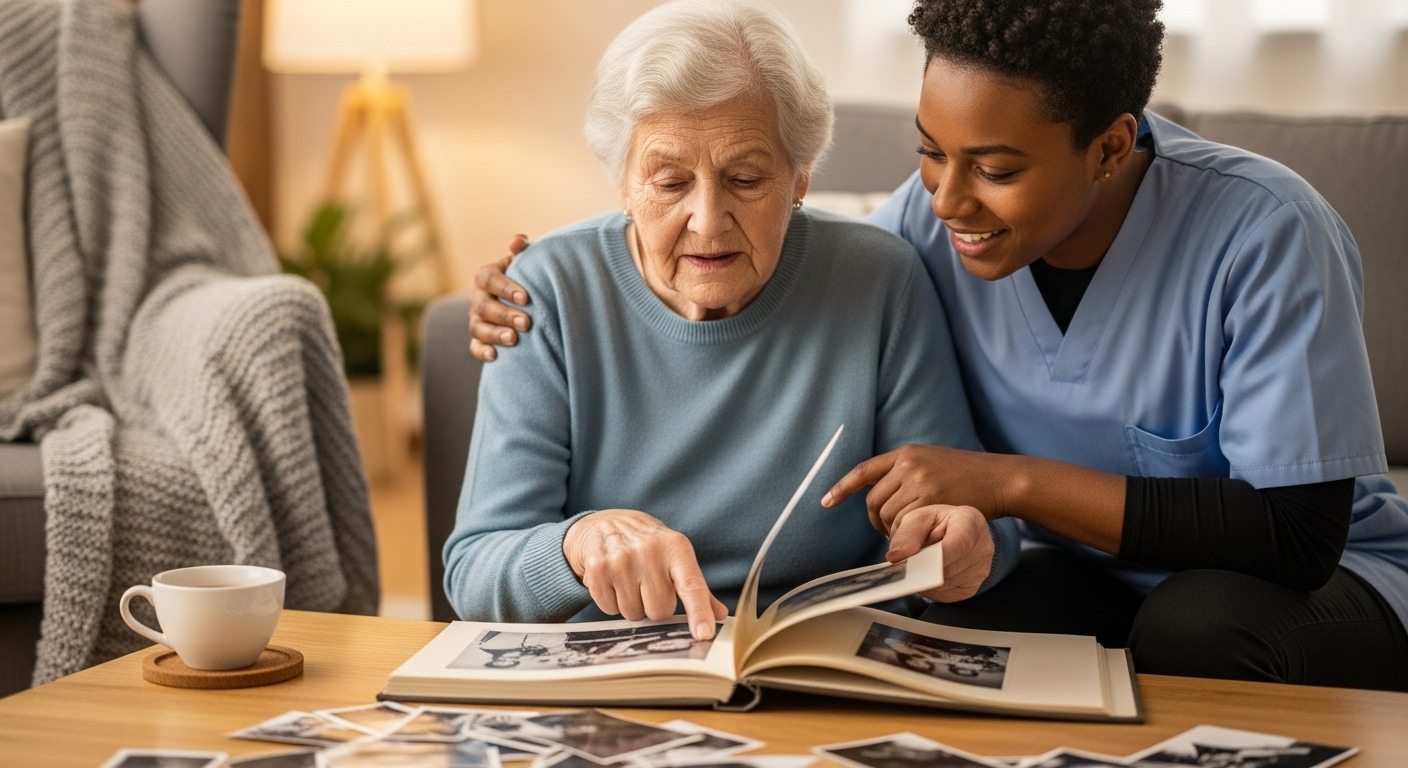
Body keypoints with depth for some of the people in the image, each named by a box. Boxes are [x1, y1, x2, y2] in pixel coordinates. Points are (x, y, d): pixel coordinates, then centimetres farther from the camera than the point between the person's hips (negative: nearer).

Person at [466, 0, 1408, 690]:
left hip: (1325, 578, -2)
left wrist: (1013, 481, -30)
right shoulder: (936, 217, -12)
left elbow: (1299, 531, -28)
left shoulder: (1267, 235, -26)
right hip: (1095, 574, 3)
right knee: (944, 640, -30)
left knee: (1200, 622, -37)